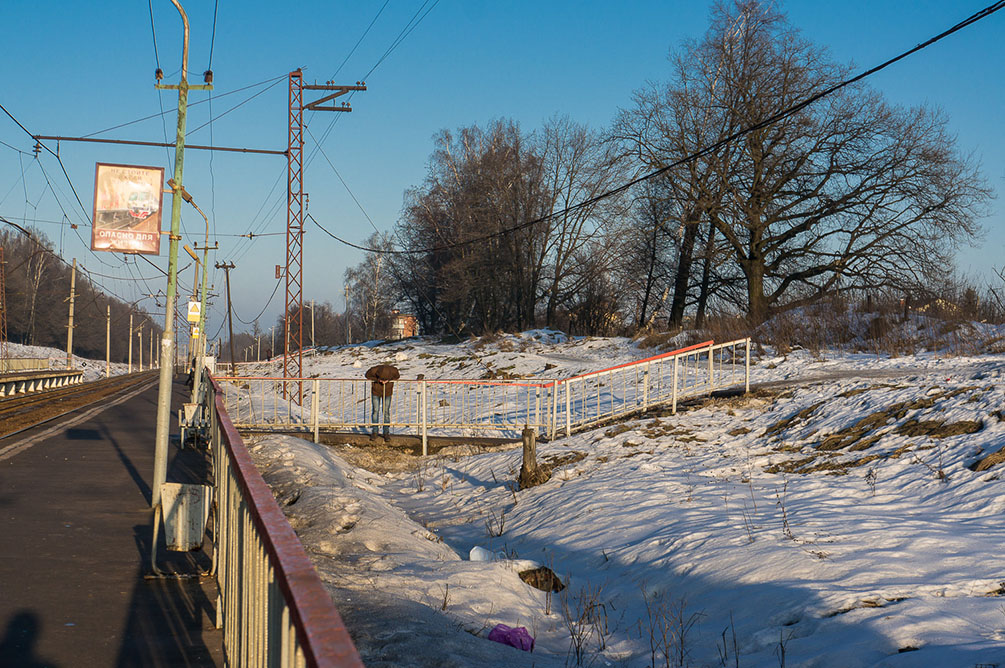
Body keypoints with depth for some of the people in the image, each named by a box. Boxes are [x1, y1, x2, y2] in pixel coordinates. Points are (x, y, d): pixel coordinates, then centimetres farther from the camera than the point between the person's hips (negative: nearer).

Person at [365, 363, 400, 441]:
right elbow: (367, 375, -13)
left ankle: (386, 433, 9)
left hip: (387, 392, 0)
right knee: (375, 410, 1)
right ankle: (374, 432, 12)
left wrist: (388, 380, -25)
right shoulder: (373, 370, -35)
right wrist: (377, 379, -29)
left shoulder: (393, 371, -31)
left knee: (386, 411, 2)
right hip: (376, 392, 0)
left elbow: (397, 376, -8)